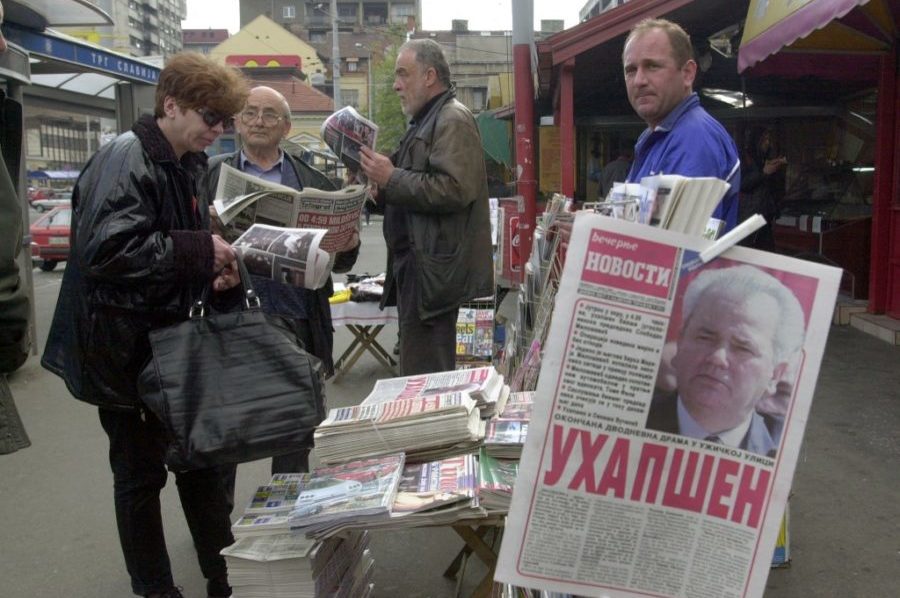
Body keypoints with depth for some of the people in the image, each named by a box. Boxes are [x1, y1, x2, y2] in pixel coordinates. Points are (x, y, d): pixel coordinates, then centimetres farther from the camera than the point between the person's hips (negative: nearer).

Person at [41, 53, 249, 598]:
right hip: (125, 345, -8)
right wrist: (199, 251, -26)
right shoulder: (125, 159, -19)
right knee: (141, 473, 8)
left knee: (200, 458, 15)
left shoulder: (190, 166, 8)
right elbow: (105, 249, -28)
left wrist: (214, 268, -1)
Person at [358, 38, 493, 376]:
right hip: (420, 265, 10)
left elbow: (455, 189, -24)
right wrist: (383, 189, 12)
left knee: (423, 376, -8)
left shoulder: (453, 120, -10)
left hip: (433, 269, -10)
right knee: (421, 373, 15)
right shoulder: (427, 121, 22)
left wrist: (392, 179, -17)